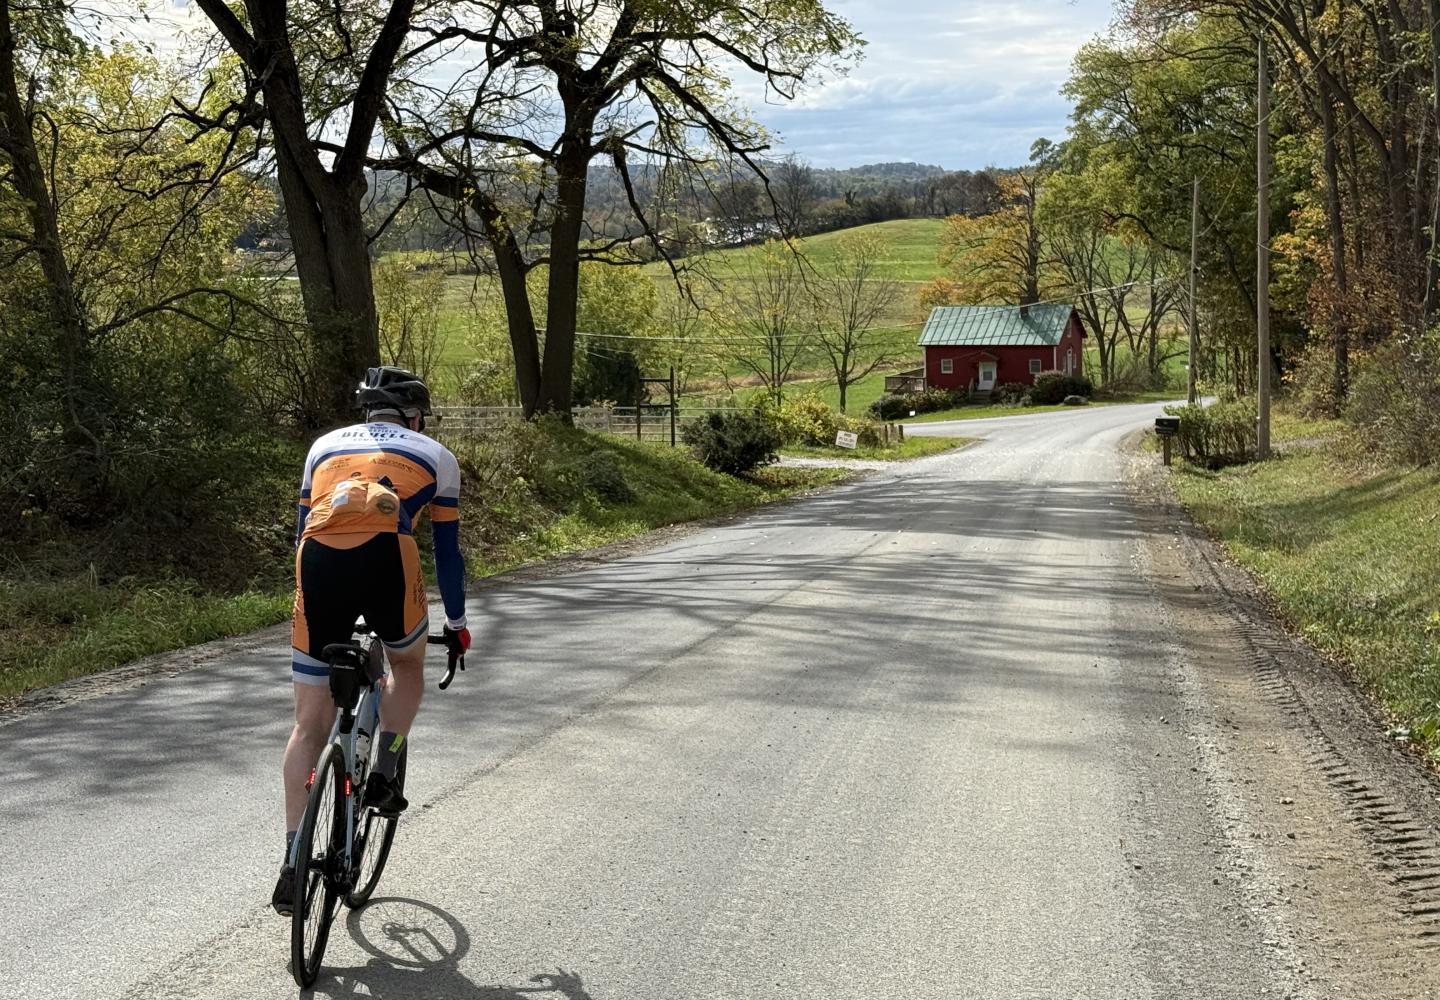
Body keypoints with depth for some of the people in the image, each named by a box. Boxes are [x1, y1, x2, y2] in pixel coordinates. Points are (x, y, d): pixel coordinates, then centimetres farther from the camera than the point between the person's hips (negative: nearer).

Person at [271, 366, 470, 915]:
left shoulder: (325, 446, 33)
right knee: (407, 665, 32)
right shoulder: (435, 456, 26)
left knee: (310, 724, 12)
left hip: (319, 561, 2)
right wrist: (455, 623, 42)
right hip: (386, 558, -2)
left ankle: (292, 864, 10)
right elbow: (447, 551, 30)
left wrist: (315, 599, 49)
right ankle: (383, 774, 15)